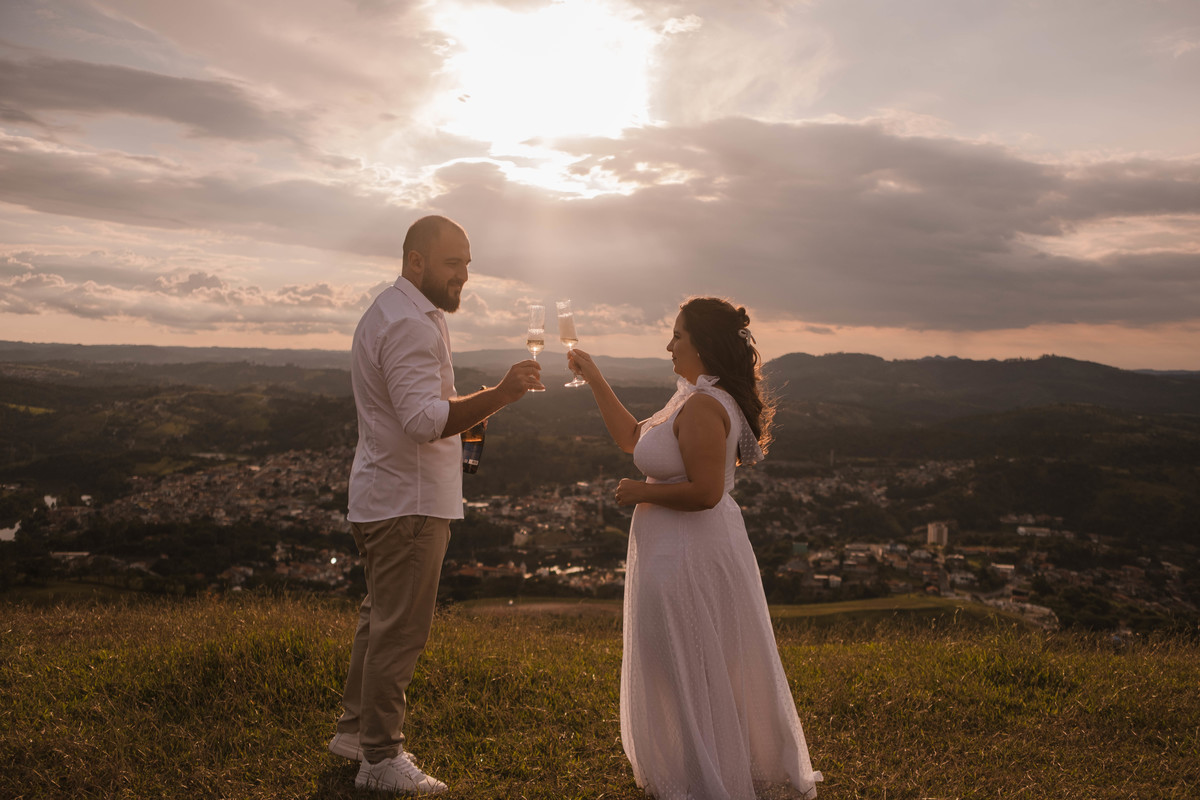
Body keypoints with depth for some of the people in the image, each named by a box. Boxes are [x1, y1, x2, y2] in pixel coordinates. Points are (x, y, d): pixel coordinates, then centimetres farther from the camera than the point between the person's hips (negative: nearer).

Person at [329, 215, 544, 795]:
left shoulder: (391, 313, 18)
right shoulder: (410, 324, -19)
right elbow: (425, 420, -29)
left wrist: (463, 416, 15)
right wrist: (499, 396, -35)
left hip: (383, 497, 11)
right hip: (408, 501, -11)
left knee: (380, 617, 19)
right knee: (400, 630, -4)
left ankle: (355, 729, 31)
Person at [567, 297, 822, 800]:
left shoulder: (702, 406, -22)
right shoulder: (693, 398, 11)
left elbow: (704, 491, -29)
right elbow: (632, 439, 18)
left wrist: (642, 493, -15)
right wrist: (594, 379, 19)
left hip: (689, 557, -11)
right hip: (680, 551, 11)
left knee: (688, 674, 4)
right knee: (713, 673, 22)